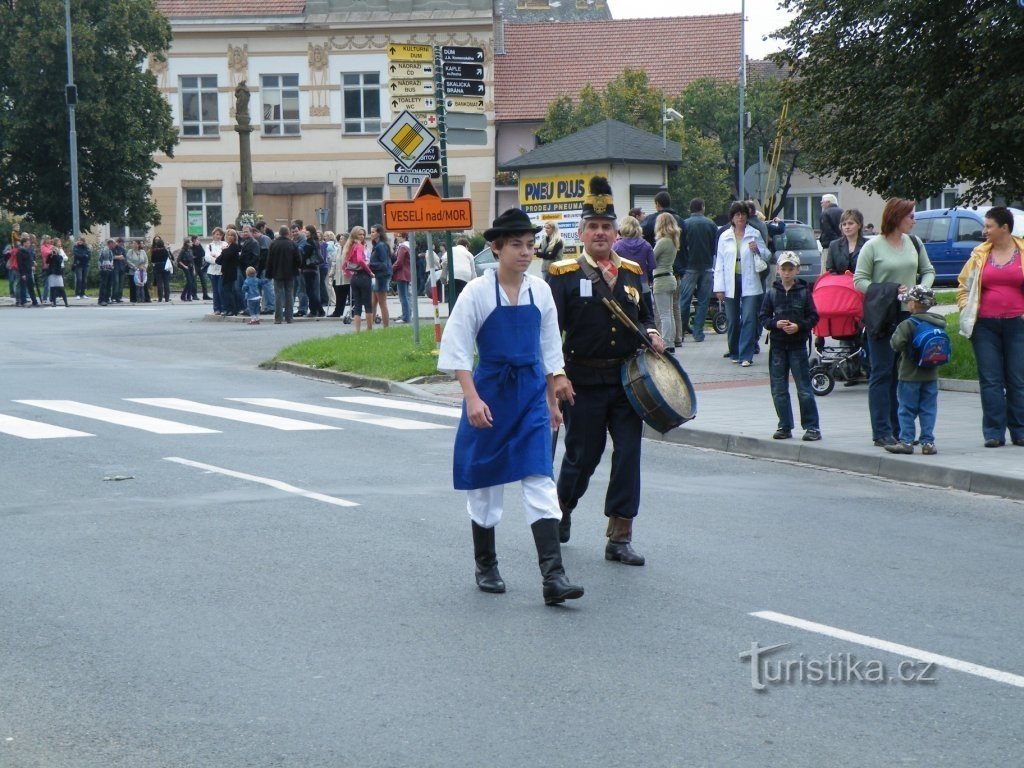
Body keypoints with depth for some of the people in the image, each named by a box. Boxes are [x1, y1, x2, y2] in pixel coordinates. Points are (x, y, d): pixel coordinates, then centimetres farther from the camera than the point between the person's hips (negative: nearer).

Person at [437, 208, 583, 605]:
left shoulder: (540, 291, 4)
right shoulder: (478, 293, -8)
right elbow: (458, 350, -9)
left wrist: (553, 401, 15)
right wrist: (472, 399, -17)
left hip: (532, 393, 2)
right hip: (491, 392, -2)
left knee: (540, 481, -8)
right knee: (486, 482, 10)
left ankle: (553, 577, -14)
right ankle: (485, 567, 27)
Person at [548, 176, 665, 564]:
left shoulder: (632, 272, 11)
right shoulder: (564, 274, -4)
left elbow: (644, 316, 24)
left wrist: (651, 334, 1)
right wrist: (557, 376, -17)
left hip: (628, 379, 4)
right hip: (583, 382, -4)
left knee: (628, 454, -1)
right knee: (583, 456, 5)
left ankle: (619, 538, 6)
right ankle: (561, 510, 35)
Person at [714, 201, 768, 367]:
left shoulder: (754, 234, 6)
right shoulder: (724, 237, 8)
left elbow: (767, 255, 13)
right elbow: (719, 263, 7)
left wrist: (757, 250, -10)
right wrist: (719, 287, 1)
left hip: (749, 283, -2)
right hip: (731, 282, 2)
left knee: (749, 319, -10)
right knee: (732, 320, 6)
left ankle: (746, 356, -11)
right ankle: (734, 352, 21)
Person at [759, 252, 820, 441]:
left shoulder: (804, 292, 0)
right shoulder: (772, 292, 5)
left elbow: (813, 317, 0)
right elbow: (763, 317, 5)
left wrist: (799, 326, -16)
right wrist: (775, 324, -13)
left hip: (798, 345, -3)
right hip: (778, 346, 3)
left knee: (804, 388, -4)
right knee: (779, 389, 6)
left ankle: (812, 426, 0)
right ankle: (785, 426, 14)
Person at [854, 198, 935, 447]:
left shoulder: (914, 244, 11)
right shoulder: (872, 247, -4)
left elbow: (928, 270, 21)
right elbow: (859, 280, -5)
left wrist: (922, 289, 0)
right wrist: (889, 291, -15)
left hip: (909, 315, 5)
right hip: (882, 317, -5)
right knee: (882, 373, -2)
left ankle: (900, 429, 12)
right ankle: (882, 432, 0)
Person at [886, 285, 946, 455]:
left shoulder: (908, 325, -14)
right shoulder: (939, 324, 4)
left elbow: (896, 344, -22)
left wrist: (894, 336, -3)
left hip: (910, 376, -5)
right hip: (931, 376, 5)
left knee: (907, 410, 3)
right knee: (928, 409, 8)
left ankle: (906, 441, 4)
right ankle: (928, 442, 6)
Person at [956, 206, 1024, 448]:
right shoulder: (980, 255, 8)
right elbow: (963, 285, 15)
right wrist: (967, 311, 5)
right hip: (985, 325, 2)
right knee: (990, 380, 0)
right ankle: (994, 433, 3)